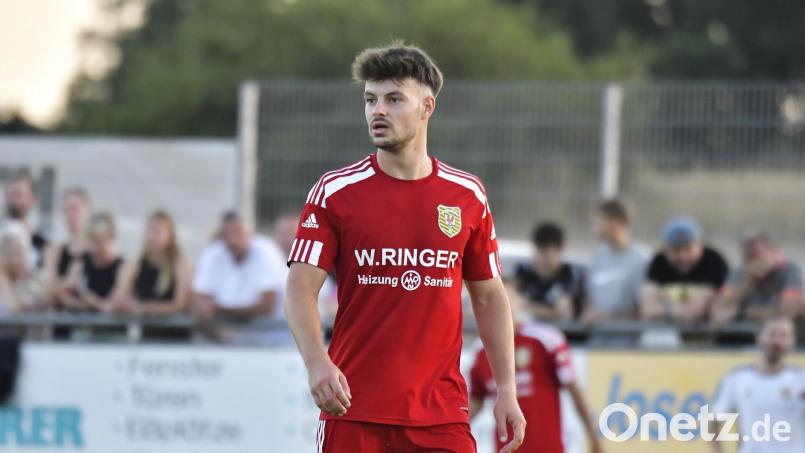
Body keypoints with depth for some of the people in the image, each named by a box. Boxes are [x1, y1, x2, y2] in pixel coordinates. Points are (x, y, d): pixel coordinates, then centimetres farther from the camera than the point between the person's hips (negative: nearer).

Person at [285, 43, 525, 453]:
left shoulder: (467, 196, 7)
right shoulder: (336, 191, 0)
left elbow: (488, 296, 14)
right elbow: (301, 288, -5)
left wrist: (506, 389, 6)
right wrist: (316, 363, -23)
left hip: (441, 414, 1)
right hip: (353, 408, -1)